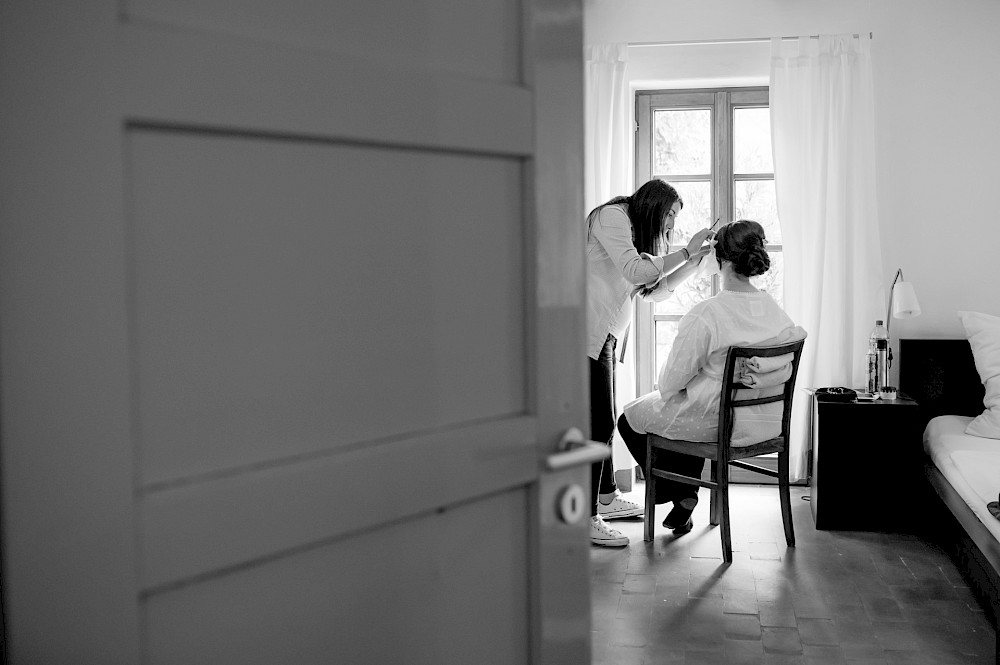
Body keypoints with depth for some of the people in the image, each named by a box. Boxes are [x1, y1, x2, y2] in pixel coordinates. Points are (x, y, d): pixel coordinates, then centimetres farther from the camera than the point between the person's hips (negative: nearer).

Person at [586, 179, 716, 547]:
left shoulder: (636, 232, 24)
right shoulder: (612, 216, -6)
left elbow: (657, 290, 21)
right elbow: (635, 271, -18)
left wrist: (696, 259, 12)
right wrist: (686, 250, -11)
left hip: (604, 335, 10)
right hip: (587, 333, -10)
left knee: (604, 420, 16)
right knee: (598, 422, -12)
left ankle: (607, 498, 30)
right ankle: (586, 518, -9)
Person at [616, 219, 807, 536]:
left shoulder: (704, 315, -26)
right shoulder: (775, 310, -6)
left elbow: (670, 382, -18)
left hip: (714, 425, -7)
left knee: (630, 417, 18)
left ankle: (681, 495, 26)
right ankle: (685, 499, 39)